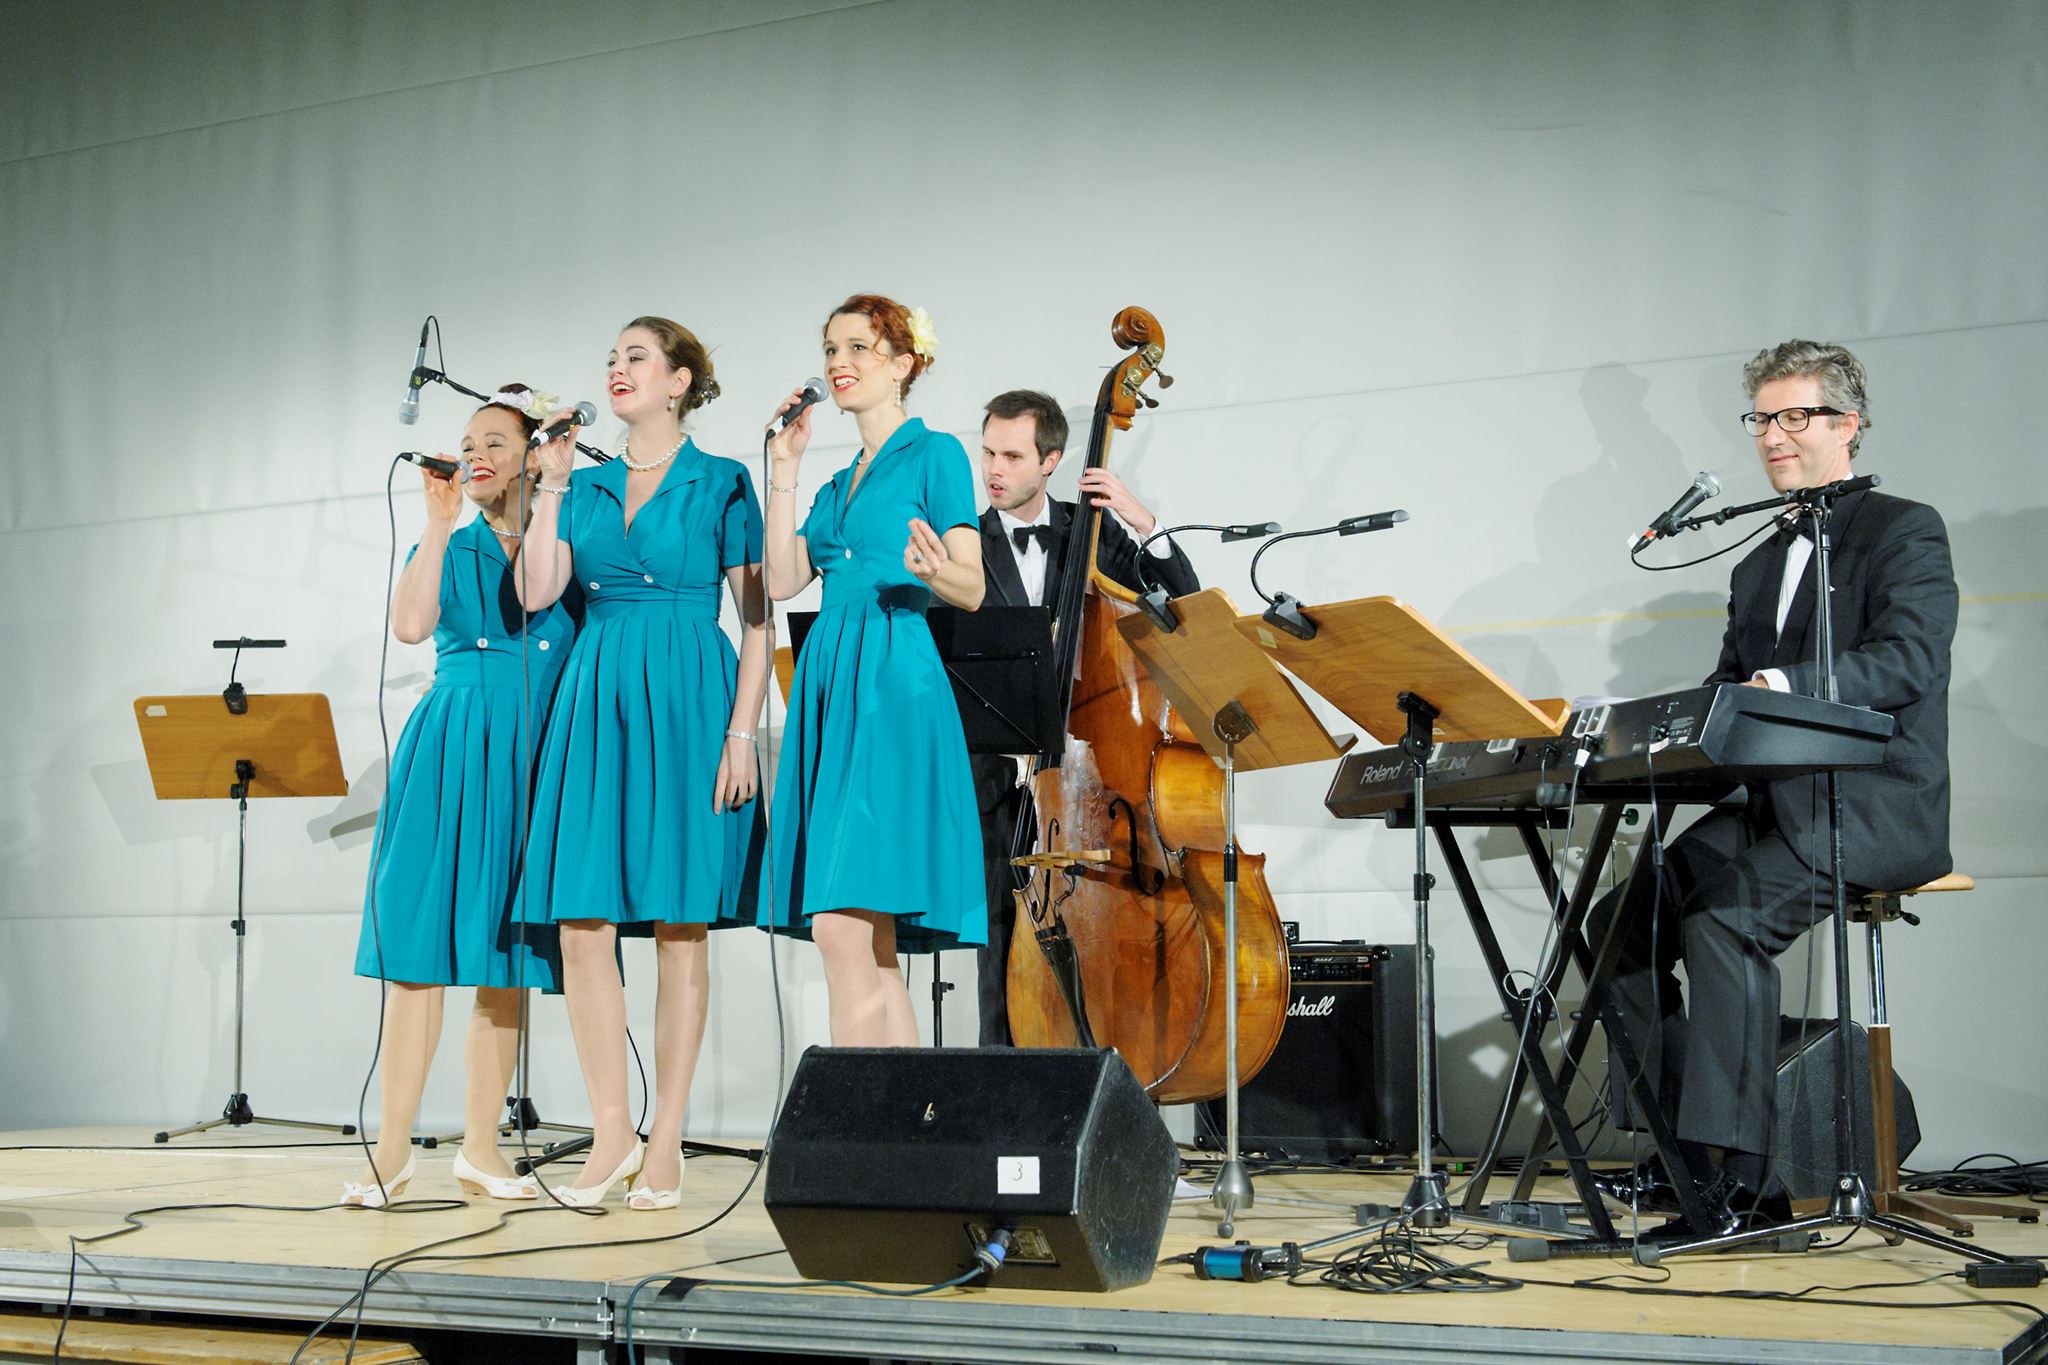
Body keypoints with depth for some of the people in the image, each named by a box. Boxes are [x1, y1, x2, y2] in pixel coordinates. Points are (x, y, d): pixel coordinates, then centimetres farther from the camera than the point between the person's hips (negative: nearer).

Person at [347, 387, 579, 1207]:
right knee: (422, 940, -5)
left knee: (506, 951, 3)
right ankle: (394, 1146, -3)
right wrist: (440, 522, -7)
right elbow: (411, 625, -7)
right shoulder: (450, 545, 12)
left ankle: (481, 1143, 9)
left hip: (536, 754, 0)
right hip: (452, 746, 0)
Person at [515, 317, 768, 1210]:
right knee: (582, 923, -3)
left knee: (680, 925, -1)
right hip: (597, 702, 4)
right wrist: (552, 480, 3)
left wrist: (742, 733, -10)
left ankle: (666, 1142, 6)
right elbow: (537, 590, 3)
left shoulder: (720, 484, 3)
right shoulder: (587, 489, 15)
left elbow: (757, 619, -1)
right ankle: (611, 1132, 8)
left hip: (686, 703, -4)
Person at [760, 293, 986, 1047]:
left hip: (893, 687, -8)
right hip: (830, 688, 8)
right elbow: (782, 579, 12)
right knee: (875, 948, 4)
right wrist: (784, 468, 13)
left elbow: (972, 590, -4)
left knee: (841, 924, -17)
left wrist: (931, 568, -26)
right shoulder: (840, 484, 24)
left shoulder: (934, 454, 2)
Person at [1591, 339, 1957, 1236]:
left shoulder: (1904, 532, -2)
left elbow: (1908, 659, -19)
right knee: (1628, 914, -8)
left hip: (1874, 803, -8)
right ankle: (1684, 1151, -3)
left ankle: (1734, 1174, -28)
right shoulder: (1759, 567, 23)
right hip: (1769, 801, 8)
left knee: (1724, 919, -30)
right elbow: (1728, 693, 18)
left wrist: (1786, 686, -34)